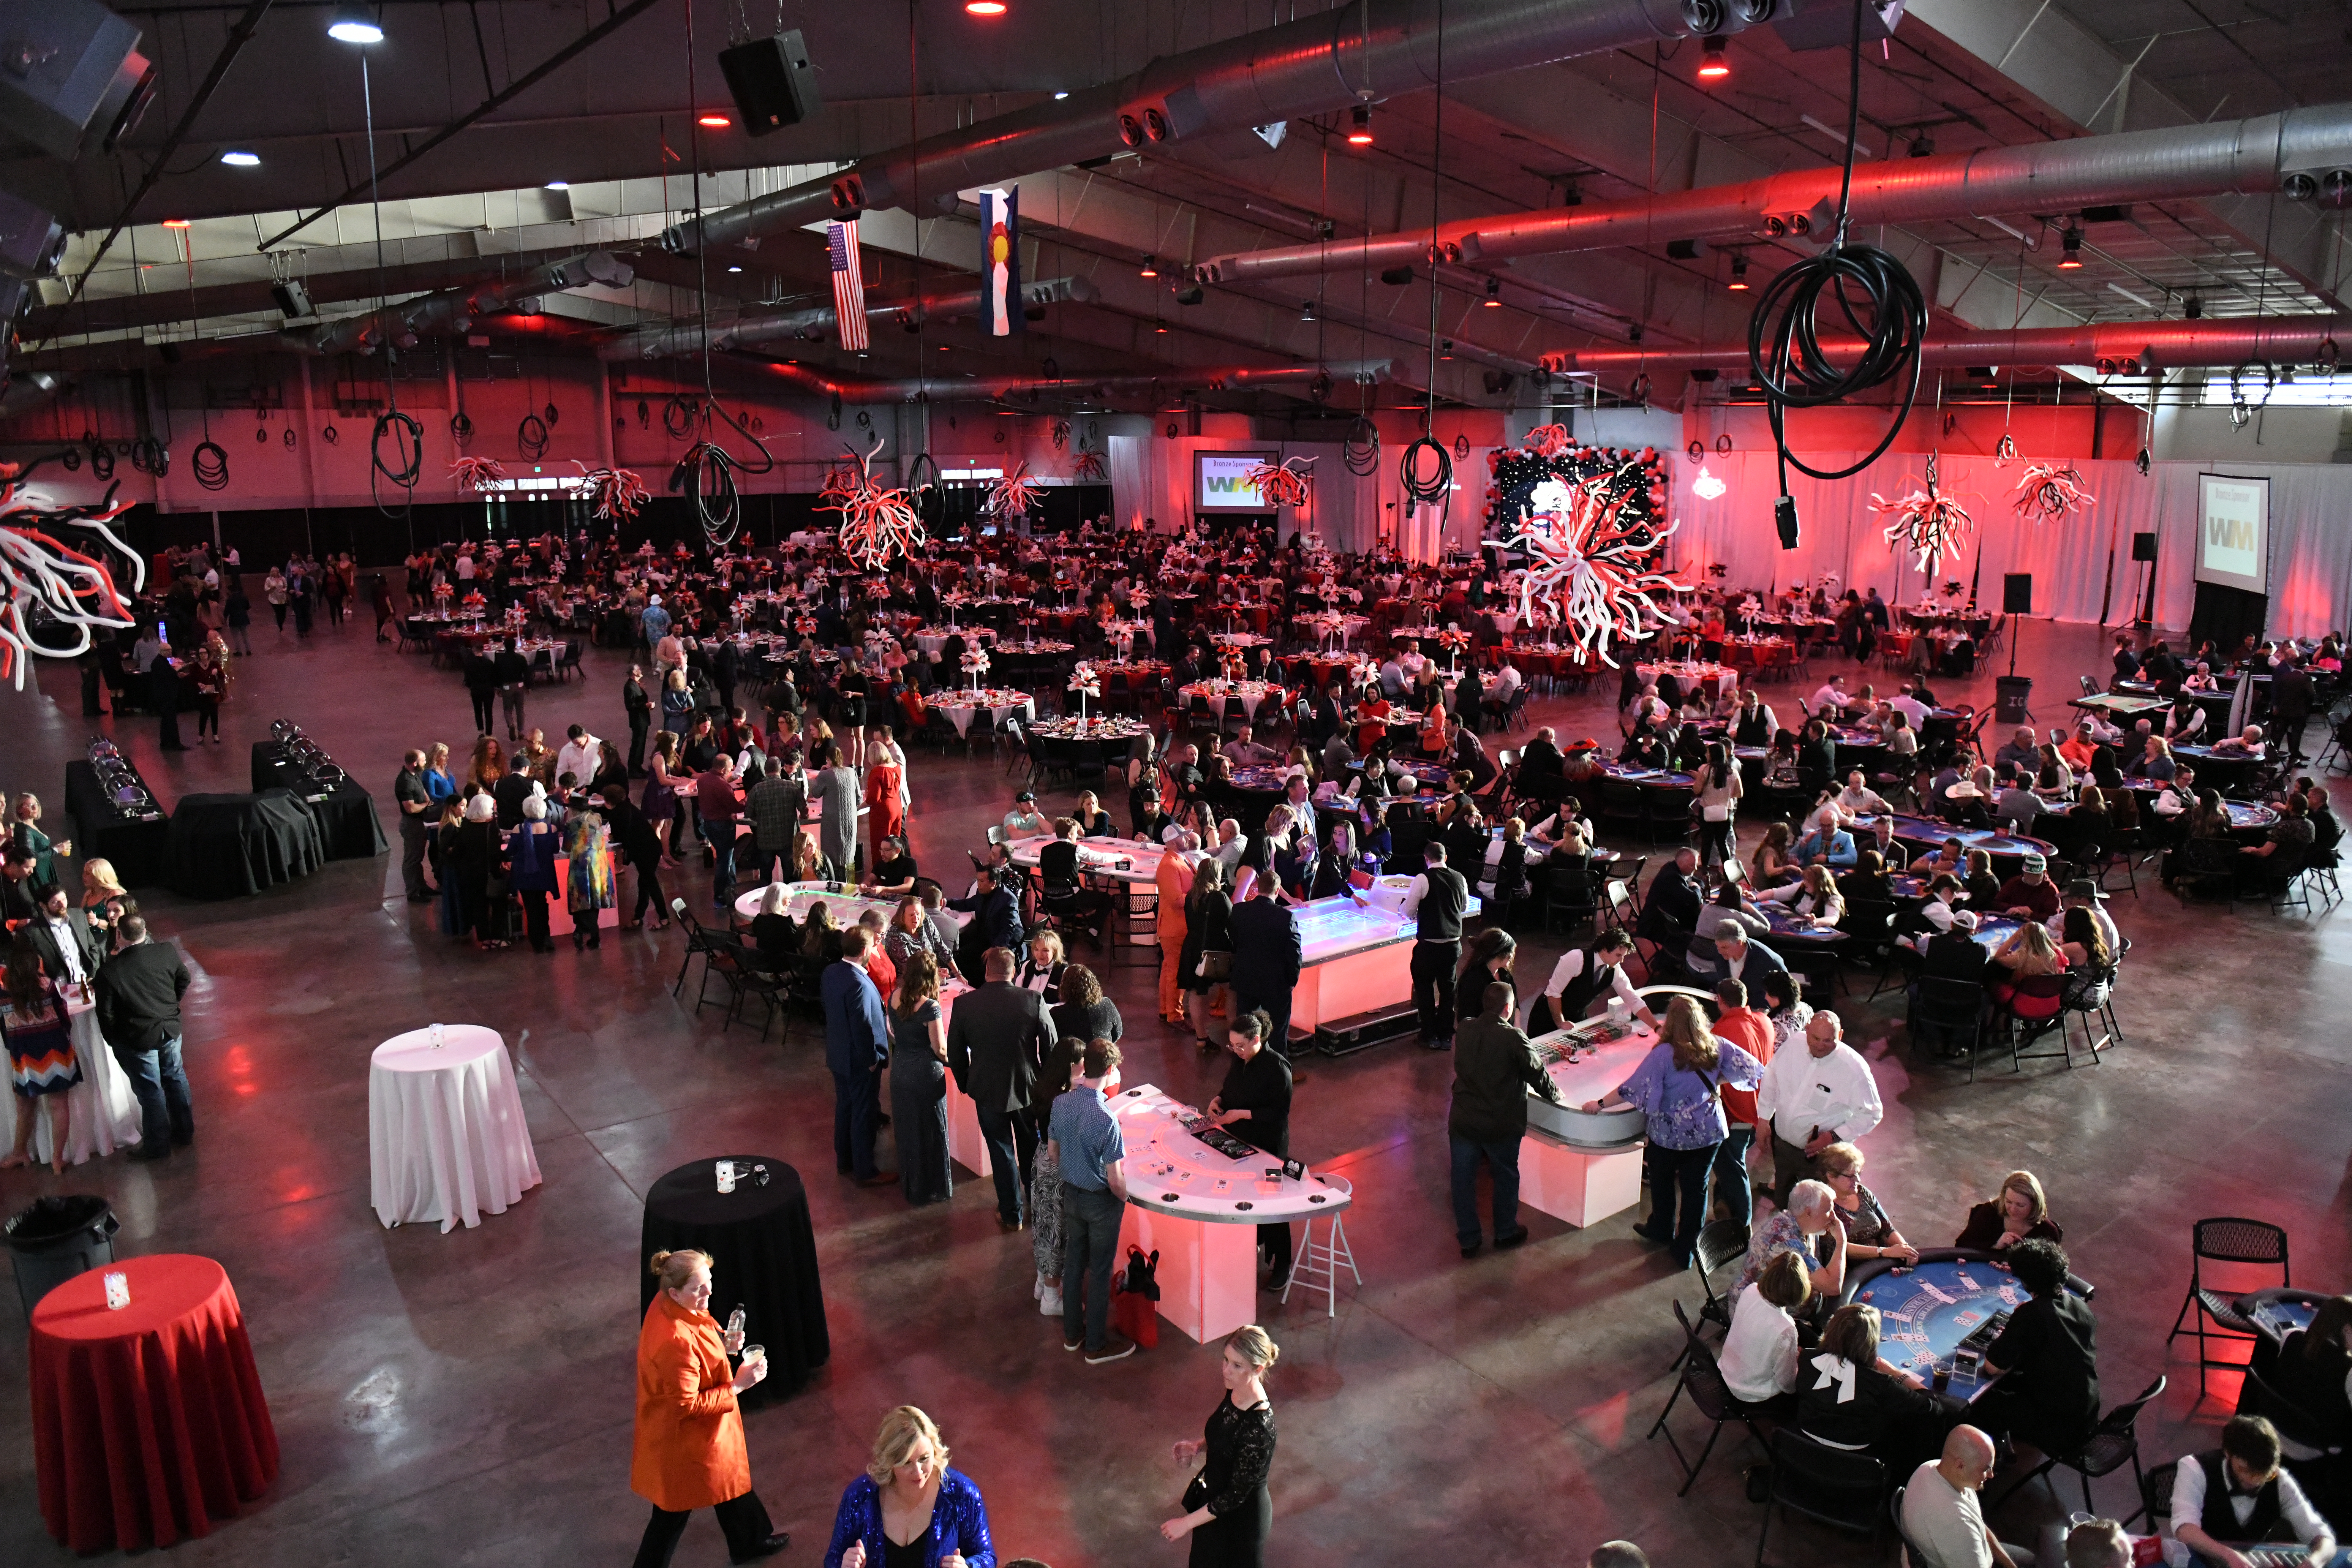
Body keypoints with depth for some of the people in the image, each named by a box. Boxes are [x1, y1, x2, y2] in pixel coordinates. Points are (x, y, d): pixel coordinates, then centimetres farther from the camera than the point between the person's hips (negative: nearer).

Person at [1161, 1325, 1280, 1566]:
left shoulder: (1258, 1427, -35)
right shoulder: (1234, 1392, -11)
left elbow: (1236, 1495, -26)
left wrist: (1186, 1523, -20)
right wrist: (1198, 1447, -8)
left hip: (1241, 1515, -7)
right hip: (1214, 1496, 7)